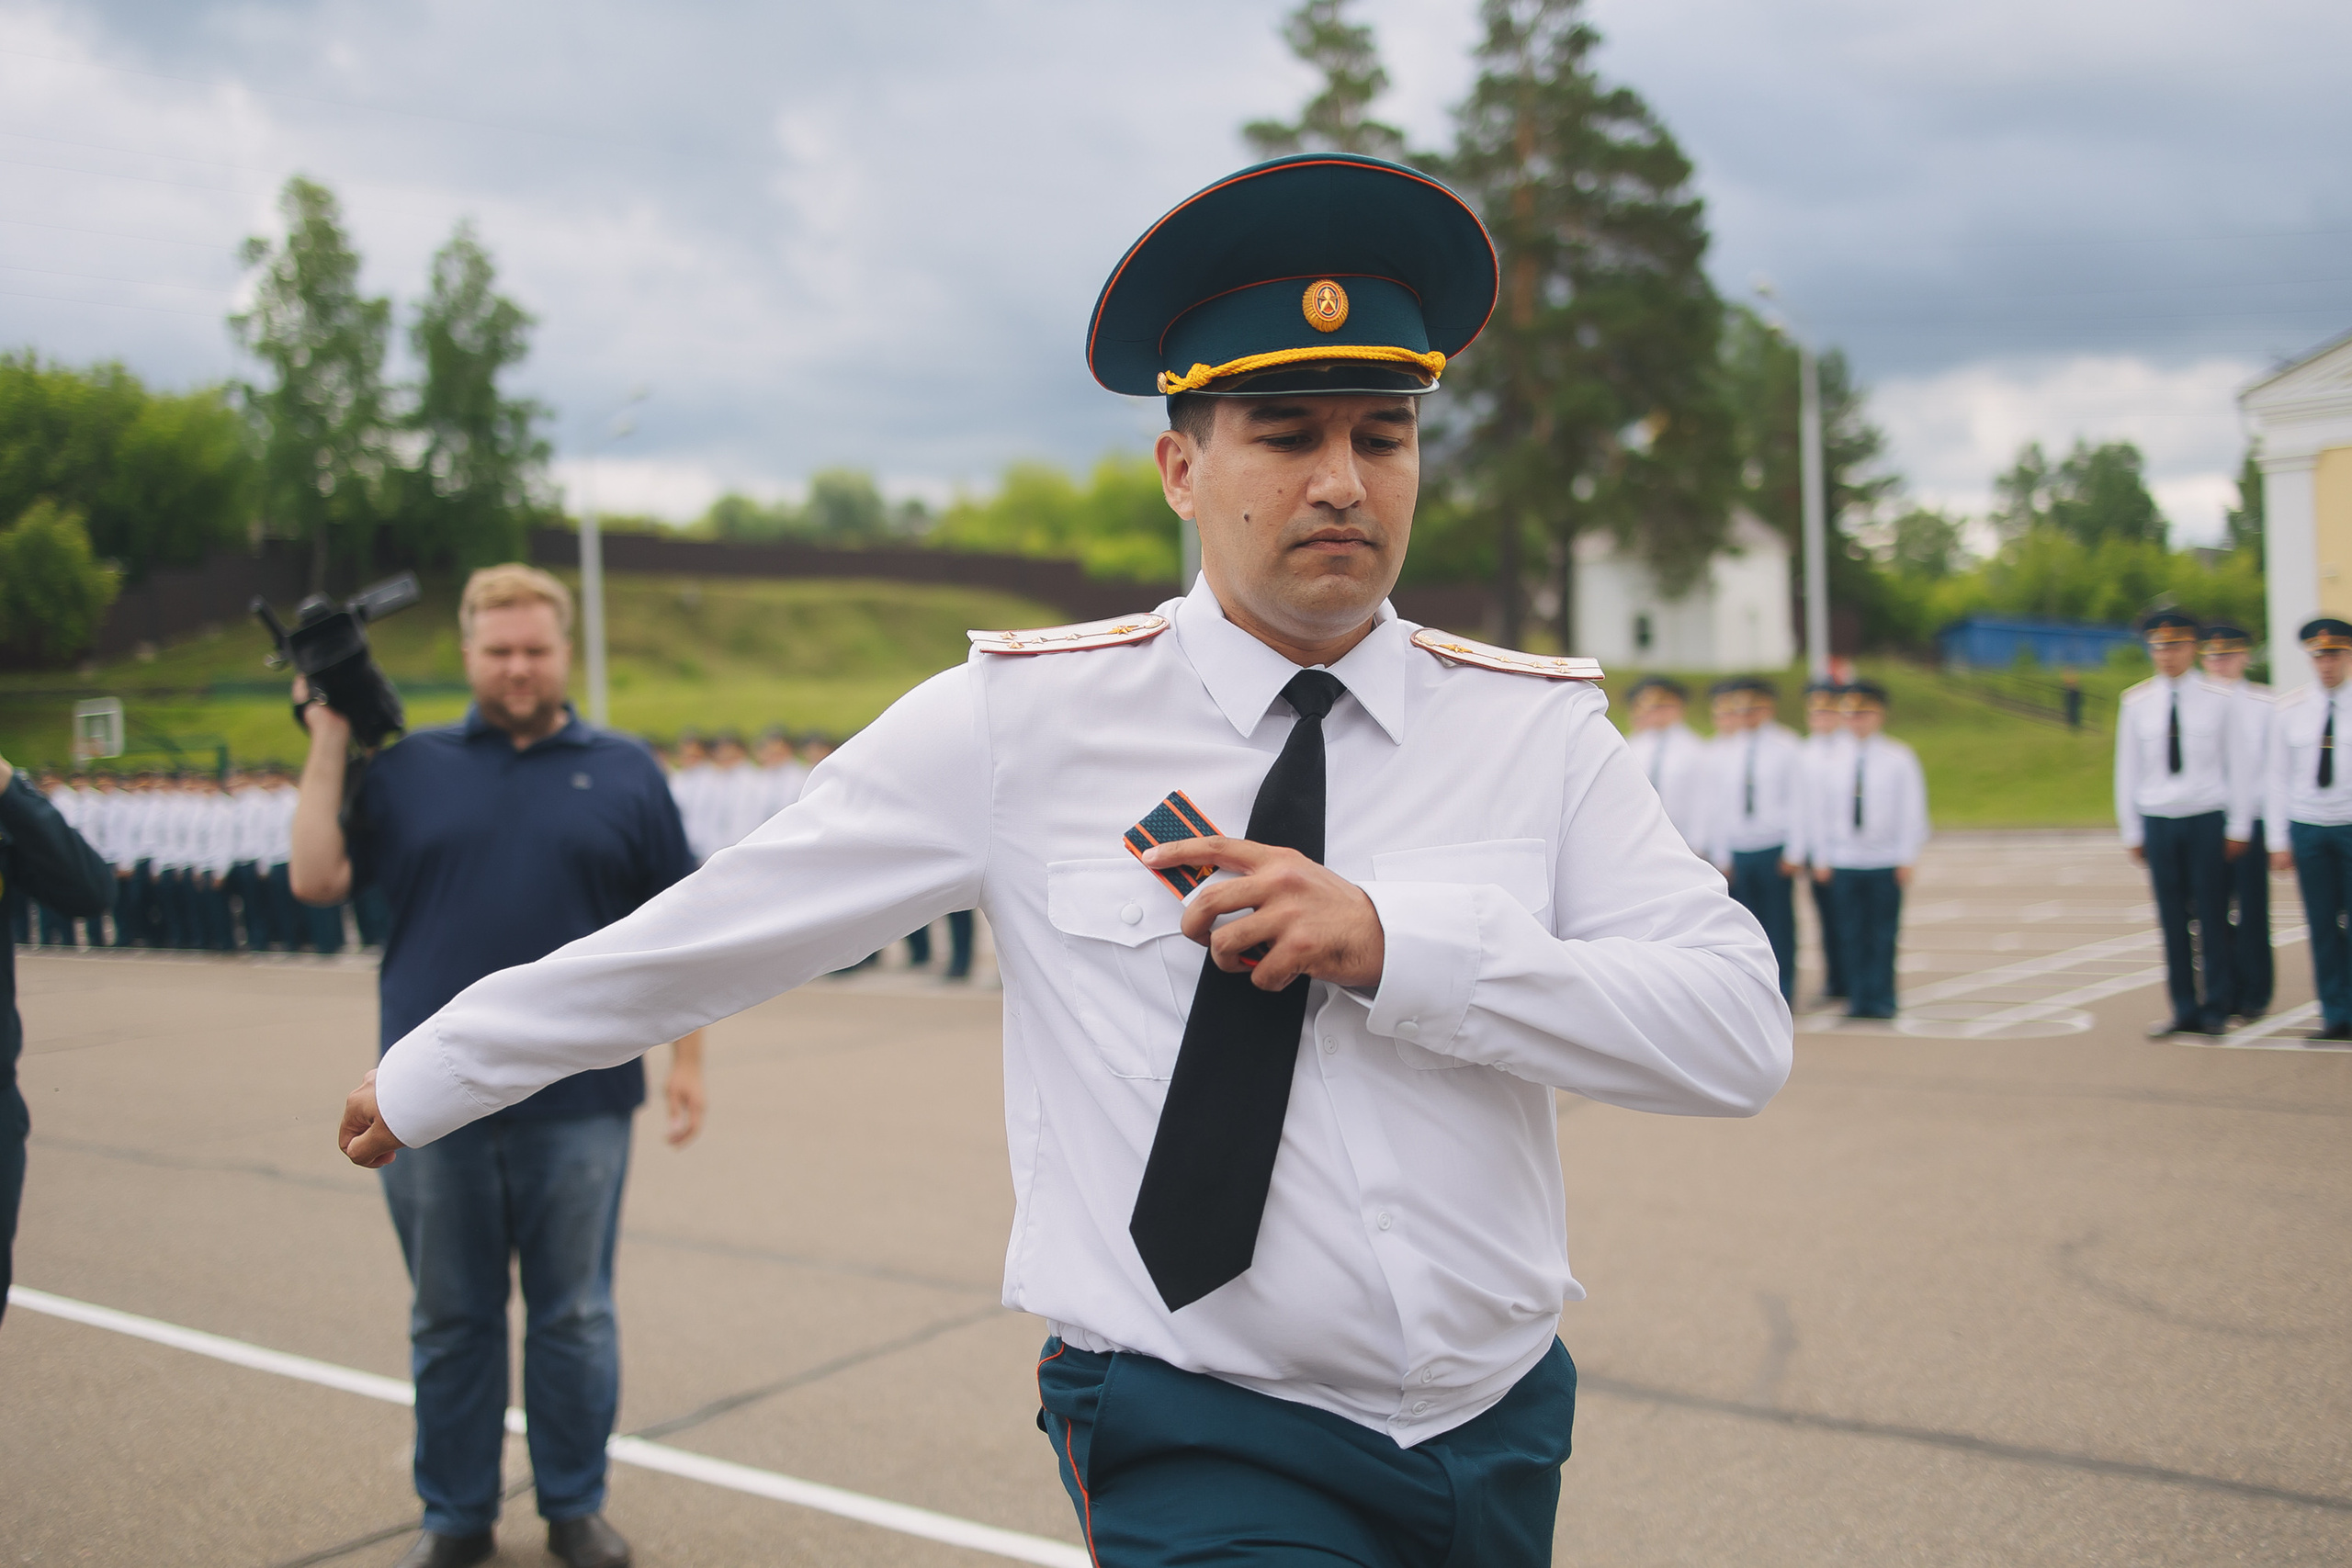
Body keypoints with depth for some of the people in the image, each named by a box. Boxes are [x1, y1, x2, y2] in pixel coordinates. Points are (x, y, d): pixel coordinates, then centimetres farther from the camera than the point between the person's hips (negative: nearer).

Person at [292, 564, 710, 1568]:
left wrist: (687, 1057, 0)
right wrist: (328, 743, -2)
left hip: (577, 1104, -1)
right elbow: (316, 881, -1)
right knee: (450, 1322, 12)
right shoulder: (408, 768, 7)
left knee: (573, 1317, 9)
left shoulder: (624, 772, 5)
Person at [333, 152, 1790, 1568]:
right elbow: (711, 927, 1)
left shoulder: (1542, 729, -1)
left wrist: (1391, 942, -21)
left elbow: (1740, 1031, -9)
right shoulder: (1026, 720, -7)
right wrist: (428, 1078, 8)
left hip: (1504, 1435, 4)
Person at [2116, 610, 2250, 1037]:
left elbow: (2239, 765, 4)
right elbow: (2127, 769, 8)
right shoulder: (2136, 703, 4)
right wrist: (2132, 832, 7)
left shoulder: (2219, 700, 1)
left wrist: (2238, 826, 0)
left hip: (2207, 819, -1)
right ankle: (2184, 1010, 11)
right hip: (2157, 821, 2)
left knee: (2213, 916, 1)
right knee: (2172, 919, 3)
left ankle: (2216, 1009, 11)